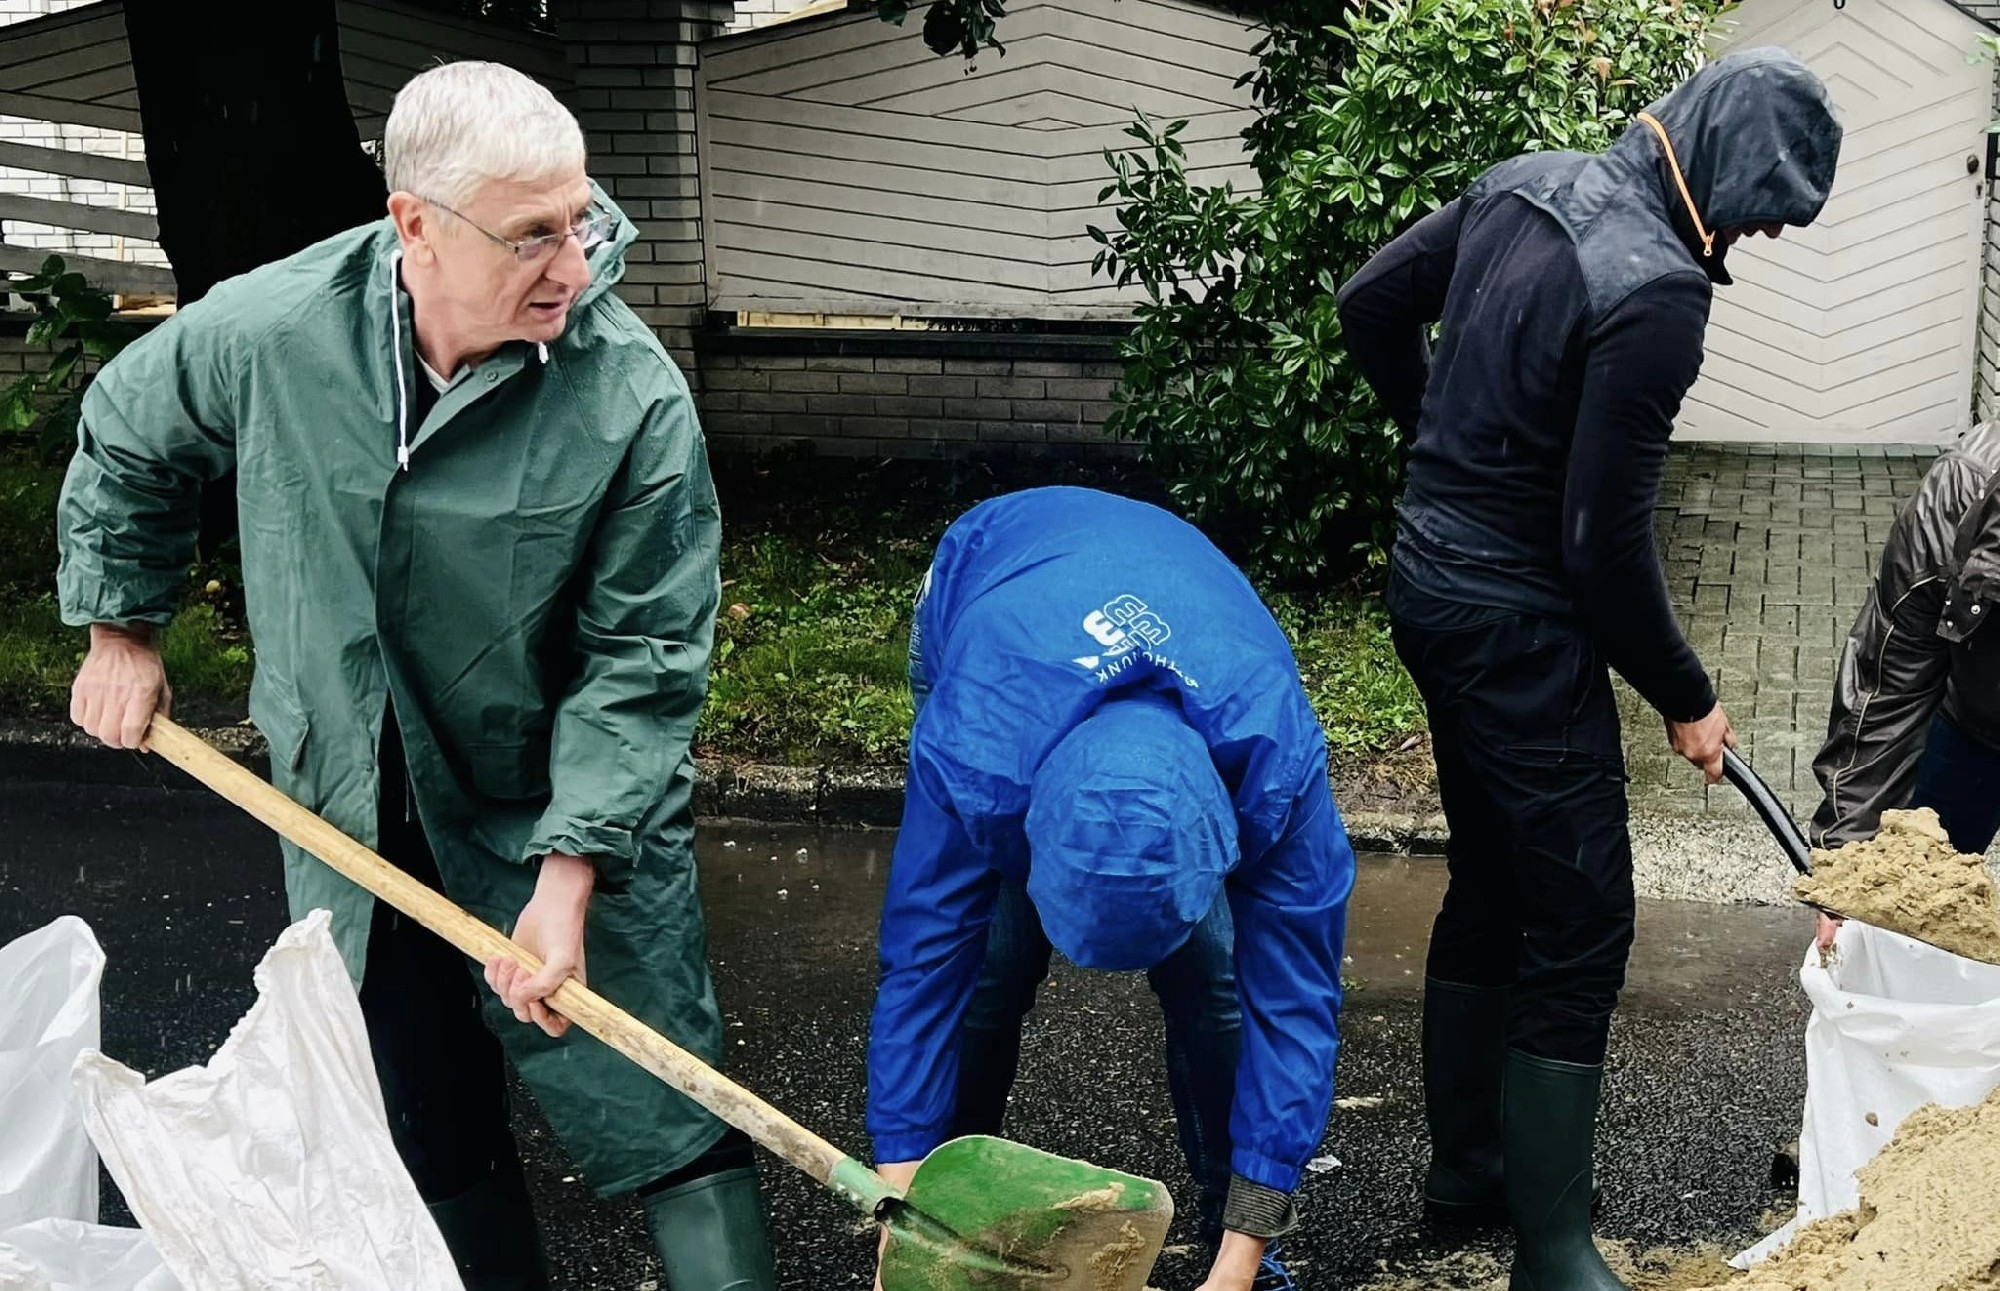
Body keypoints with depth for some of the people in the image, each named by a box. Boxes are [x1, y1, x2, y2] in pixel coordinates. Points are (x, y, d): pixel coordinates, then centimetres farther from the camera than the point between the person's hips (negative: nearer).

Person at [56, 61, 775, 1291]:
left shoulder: (634, 394, -22)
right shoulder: (266, 332, -15)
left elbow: (643, 661, -17)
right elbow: (124, 445, 8)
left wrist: (568, 874, -21)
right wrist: (123, 628, 14)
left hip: (572, 818, -3)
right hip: (353, 816, 3)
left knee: (672, 1131, 1)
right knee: (428, 1145, 19)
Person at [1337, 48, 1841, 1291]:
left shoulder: (1526, 182, 1)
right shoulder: (1657, 290, -23)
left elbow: (1371, 304, 13)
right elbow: (1605, 542, -21)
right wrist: (1687, 699, -6)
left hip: (1433, 576, 9)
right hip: (1517, 619, -9)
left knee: (1490, 882, 21)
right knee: (1580, 920, 0)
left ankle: (1467, 1162, 35)